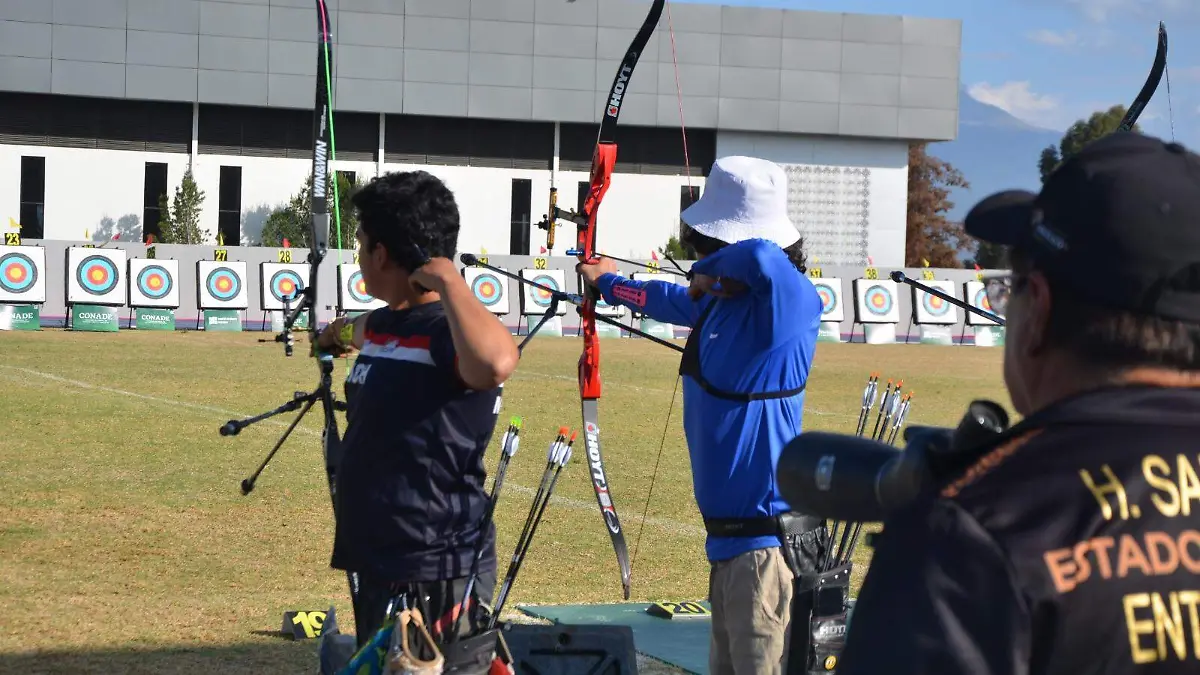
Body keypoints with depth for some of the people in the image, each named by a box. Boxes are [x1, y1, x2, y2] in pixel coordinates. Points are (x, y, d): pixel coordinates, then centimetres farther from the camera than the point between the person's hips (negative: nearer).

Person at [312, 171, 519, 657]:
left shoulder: (453, 334, -19)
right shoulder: (382, 324, 9)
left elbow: (495, 364, -45)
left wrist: (448, 280, -31)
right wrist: (336, 332, 59)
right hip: (380, 563, 10)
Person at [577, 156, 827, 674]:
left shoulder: (788, 303, -17)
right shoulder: (722, 301, 8)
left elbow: (763, 256, -39)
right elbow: (671, 301, 29)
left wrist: (712, 276, -17)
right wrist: (610, 283, 48)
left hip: (766, 541, -9)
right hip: (729, 535, 9)